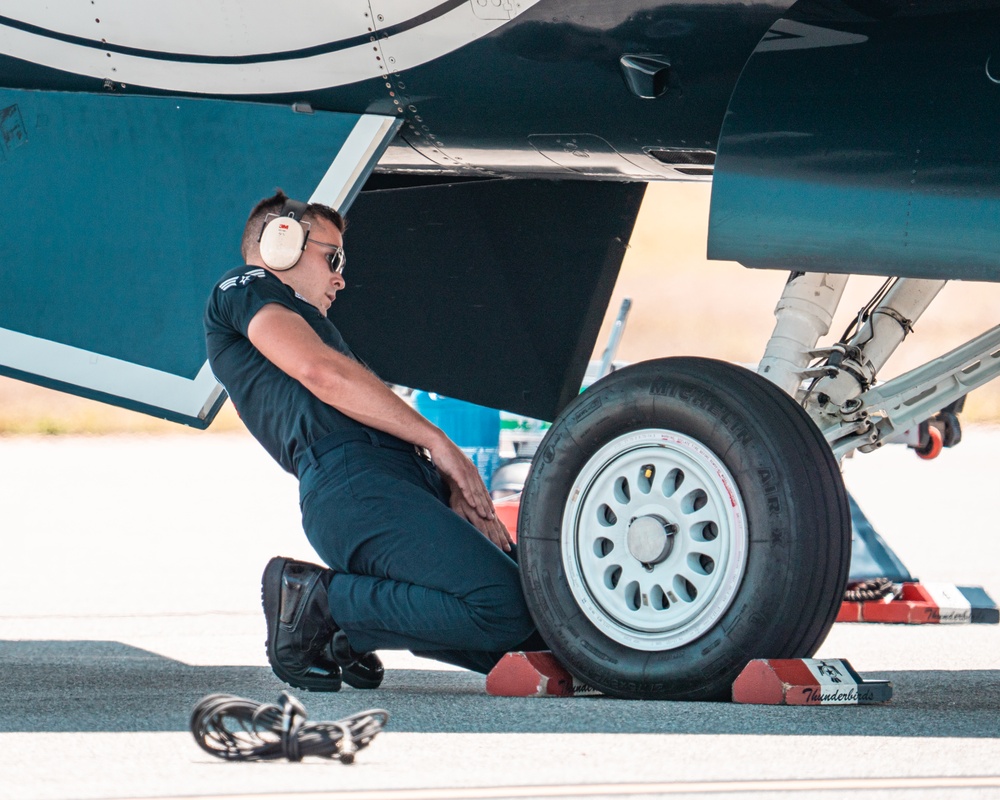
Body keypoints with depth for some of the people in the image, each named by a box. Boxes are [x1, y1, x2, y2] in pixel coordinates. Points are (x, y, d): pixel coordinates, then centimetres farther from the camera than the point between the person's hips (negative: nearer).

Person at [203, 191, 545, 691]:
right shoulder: (243, 290, 12)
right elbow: (321, 370, -5)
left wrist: (453, 487, 9)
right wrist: (437, 443, -3)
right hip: (354, 485, -9)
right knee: (501, 607, -25)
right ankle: (319, 603, -11)